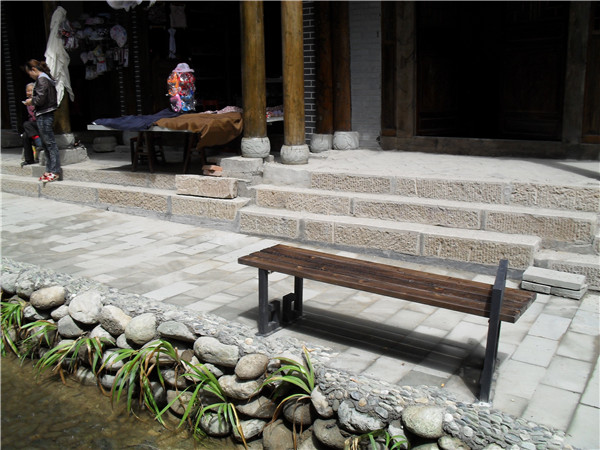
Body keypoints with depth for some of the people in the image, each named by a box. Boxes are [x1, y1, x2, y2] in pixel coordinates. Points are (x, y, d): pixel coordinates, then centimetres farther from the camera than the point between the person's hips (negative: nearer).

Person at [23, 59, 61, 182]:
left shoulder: (42, 80, -13)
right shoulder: (47, 78, 17)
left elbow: (40, 99, -19)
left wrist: (31, 101, -2)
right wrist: (33, 101, 16)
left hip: (44, 116, -10)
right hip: (46, 115, 10)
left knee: (50, 143, -8)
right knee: (46, 144, 13)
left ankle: (55, 172, -7)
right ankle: (50, 170, 18)